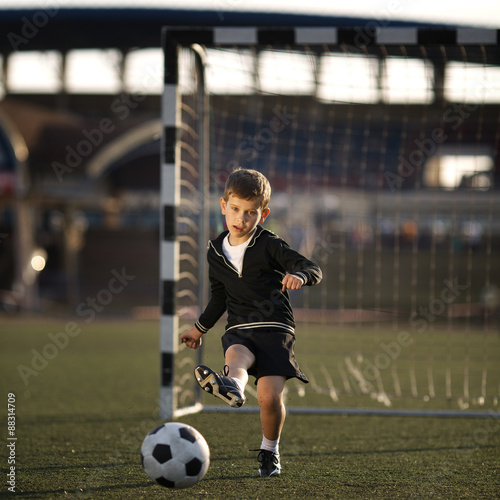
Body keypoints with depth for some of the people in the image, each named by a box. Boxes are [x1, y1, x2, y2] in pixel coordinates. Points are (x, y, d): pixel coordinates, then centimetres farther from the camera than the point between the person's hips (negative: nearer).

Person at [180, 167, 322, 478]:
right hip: (239, 330, 3)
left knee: (270, 397, -19)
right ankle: (232, 386, -70)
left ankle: (270, 451, 6)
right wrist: (201, 328, 38)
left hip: (275, 328, -3)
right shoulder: (216, 252, 13)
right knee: (236, 355, -35)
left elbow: (314, 270, -9)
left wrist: (300, 275, -32)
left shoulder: (270, 246, -2)